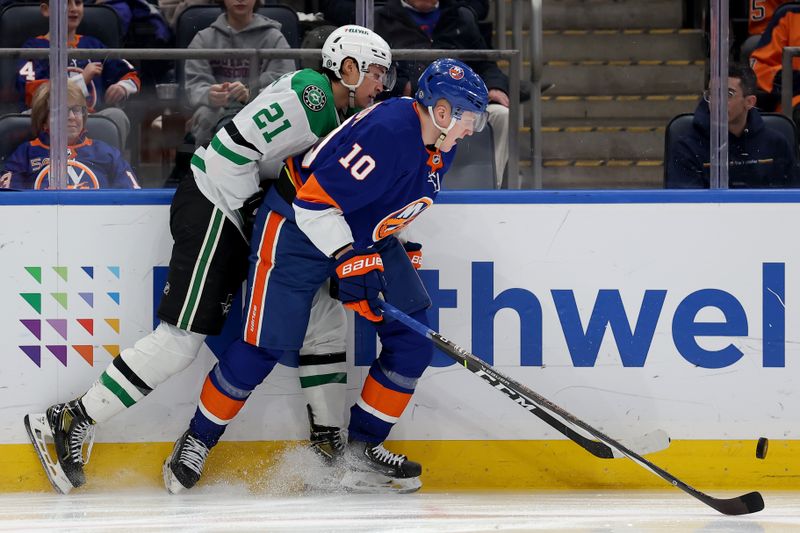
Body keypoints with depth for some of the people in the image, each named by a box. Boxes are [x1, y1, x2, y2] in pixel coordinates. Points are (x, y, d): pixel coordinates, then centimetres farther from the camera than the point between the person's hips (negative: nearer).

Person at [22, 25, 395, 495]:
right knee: (182, 337, -15)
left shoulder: (337, 114, 15)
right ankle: (69, 424, -11)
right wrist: (260, 209, -19)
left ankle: (330, 440, 15)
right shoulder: (309, 93, -16)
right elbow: (235, 148, -22)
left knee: (322, 315, 10)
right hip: (215, 208, -11)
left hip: (249, 217, 11)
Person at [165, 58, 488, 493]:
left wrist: (400, 249, 22)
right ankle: (198, 440, 11)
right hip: (296, 228, -9)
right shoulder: (388, 132, -30)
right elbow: (315, 201, -30)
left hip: (366, 236, 9)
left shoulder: (439, 144, 0)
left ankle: (360, 451, 8)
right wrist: (348, 261, -36)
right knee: (267, 347, -9)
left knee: (412, 341, -2)